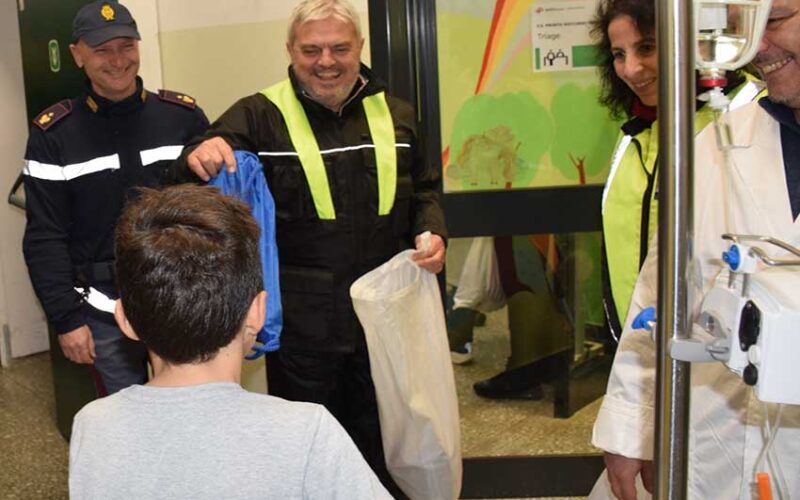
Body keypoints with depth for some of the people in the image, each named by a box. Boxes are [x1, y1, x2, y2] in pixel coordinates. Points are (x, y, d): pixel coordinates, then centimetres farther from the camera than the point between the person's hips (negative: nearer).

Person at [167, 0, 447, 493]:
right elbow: (193, 185, -17)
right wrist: (199, 156, -40)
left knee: (378, 439, 21)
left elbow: (424, 188, 17)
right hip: (301, 321, -3)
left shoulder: (396, 114, 5)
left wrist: (431, 230, -2)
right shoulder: (259, 116, -8)